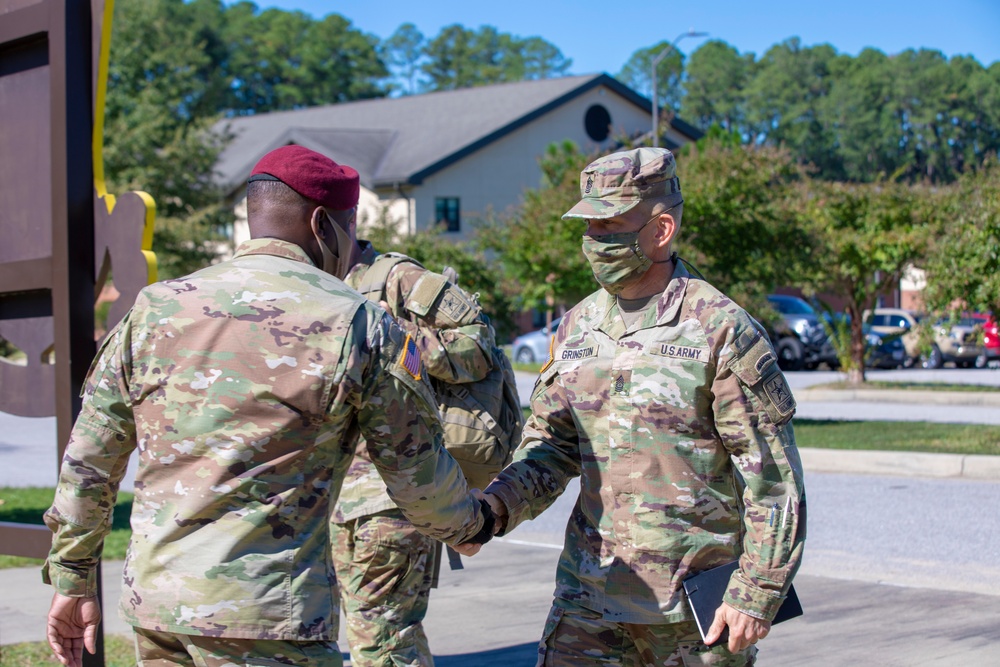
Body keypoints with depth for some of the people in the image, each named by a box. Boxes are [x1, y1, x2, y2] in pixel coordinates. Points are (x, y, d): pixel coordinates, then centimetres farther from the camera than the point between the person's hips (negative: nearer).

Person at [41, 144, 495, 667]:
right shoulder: (358, 326, -5)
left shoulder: (152, 310, 8)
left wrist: (71, 580, 20)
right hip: (265, 615, -5)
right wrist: (471, 525, 23)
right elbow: (418, 473, 2)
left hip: (151, 604, 6)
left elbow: (87, 461, 10)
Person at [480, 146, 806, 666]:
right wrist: (496, 505, -8)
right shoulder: (578, 327, 8)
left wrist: (757, 595, -13)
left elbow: (774, 480, -10)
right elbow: (550, 446, 11)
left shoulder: (723, 331, -10)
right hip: (591, 592, 5)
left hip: (699, 602, -4)